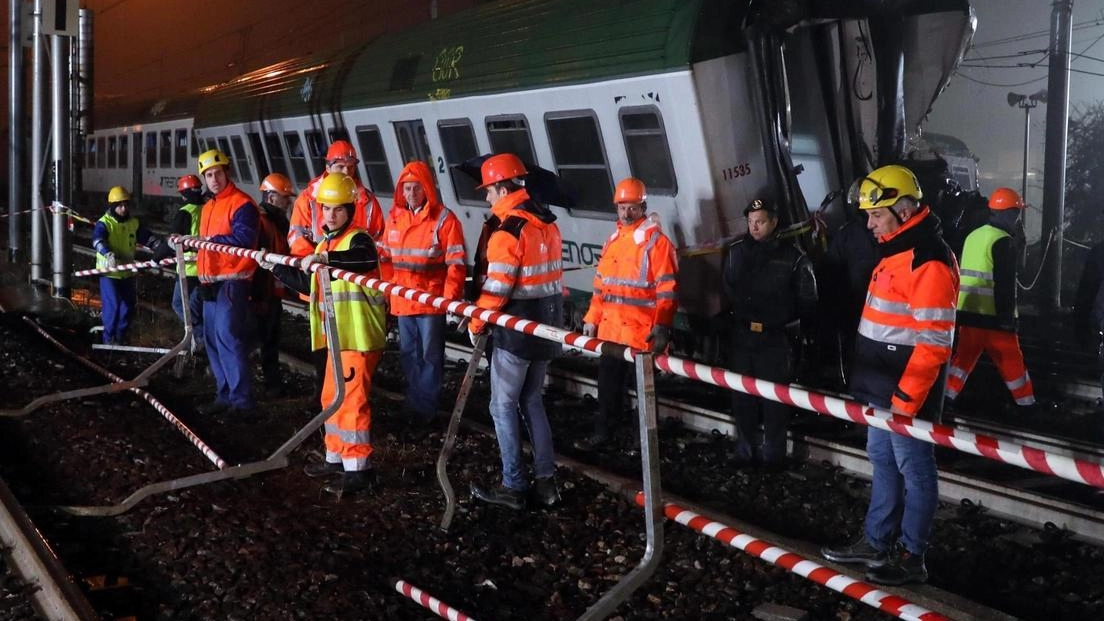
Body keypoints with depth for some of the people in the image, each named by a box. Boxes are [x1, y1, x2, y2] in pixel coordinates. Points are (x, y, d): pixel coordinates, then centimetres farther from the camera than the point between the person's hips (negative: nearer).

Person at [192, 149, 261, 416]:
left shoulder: (242, 204, -10)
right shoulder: (208, 208, 20)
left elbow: (245, 238, -22)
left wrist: (212, 240, -18)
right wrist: (193, 244, 9)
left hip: (232, 281, -10)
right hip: (210, 282, 10)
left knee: (228, 337, -15)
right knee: (213, 339, 12)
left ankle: (242, 401, -13)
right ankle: (225, 395, 20)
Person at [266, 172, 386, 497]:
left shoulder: (357, 238, -11)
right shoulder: (324, 244, 17)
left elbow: (366, 258, -36)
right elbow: (311, 286, 27)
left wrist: (326, 258, -46)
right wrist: (275, 267, 28)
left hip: (359, 335, -10)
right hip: (337, 335, 10)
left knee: (352, 399, -9)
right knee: (332, 397, 17)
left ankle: (358, 469, -4)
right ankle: (337, 457, 30)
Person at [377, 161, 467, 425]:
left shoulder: (444, 219, -11)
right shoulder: (394, 217, 7)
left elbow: (456, 264, -12)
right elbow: (384, 257, 14)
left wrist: (450, 299, -17)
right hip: (402, 301, 5)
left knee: (430, 355, 5)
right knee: (408, 353, 15)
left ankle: (424, 407, 17)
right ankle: (414, 400, 29)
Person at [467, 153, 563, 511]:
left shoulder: (508, 231, -18)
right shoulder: (547, 223, 8)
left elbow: (496, 288, -19)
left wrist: (476, 323, -6)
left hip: (518, 330, -8)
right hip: (547, 324, 8)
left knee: (504, 405, 4)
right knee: (531, 400, 17)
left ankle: (513, 487, 8)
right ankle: (546, 481, 16)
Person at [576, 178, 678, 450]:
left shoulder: (656, 241, -9)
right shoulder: (613, 240, 14)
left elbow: (667, 289, -14)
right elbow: (601, 284, 19)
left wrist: (662, 326, -21)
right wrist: (592, 319, 17)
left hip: (641, 332, -7)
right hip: (610, 329, 7)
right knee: (607, 383, 17)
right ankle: (602, 433, 29)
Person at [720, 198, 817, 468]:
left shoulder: (793, 256, -5)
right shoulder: (735, 252, 6)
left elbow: (807, 300, 0)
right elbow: (725, 291, 13)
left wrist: (798, 331, 0)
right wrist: (736, 316, 10)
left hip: (777, 339, -4)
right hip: (741, 335, 4)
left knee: (775, 398, 0)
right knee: (742, 396, 9)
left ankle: (773, 454, 10)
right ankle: (745, 451, 20)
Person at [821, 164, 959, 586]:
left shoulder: (929, 260, -20)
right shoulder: (894, 250, 12)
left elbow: (933, 341, -22)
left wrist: (905, 398, -22)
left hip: (907, 392, -10)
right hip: (881, 386, 10)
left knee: (914, 471, 3)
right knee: (882, 462, 18)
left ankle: (911, 559, 13)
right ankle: (876, 543, 30)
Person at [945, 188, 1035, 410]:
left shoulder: (973, 236, 10)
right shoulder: (1004, 242, -13)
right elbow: (1005, 285, -18)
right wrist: (1007, 317, -16)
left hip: (968, 312, 7)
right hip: (992, 317, -7)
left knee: (964, 356, 12)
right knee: (1011, 362, 6)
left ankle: (947, 396, 6)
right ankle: (1026, 404, 16)